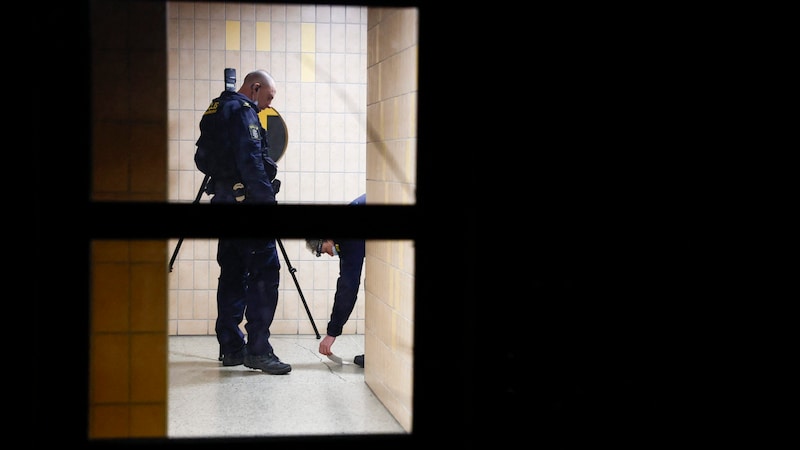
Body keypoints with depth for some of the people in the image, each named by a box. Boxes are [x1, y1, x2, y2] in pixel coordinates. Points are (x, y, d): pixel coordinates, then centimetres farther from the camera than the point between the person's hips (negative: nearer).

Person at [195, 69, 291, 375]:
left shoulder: (214, 112, 19)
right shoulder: (242, 111, -11)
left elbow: (203, 157, 23)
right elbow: (251, 161, -20)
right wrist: (268, 201, -20)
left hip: (224, 202, 10)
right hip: (246, 201, -10)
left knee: (233, 275, 11)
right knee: (265, 273, -9)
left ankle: (231, 348, 14)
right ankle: (258, 350, -12)